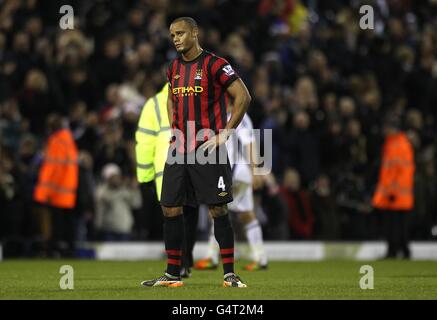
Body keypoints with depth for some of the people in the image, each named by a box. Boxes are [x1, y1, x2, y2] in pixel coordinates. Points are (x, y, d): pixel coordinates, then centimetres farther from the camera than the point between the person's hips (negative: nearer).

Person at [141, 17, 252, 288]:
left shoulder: (214, 64, -9)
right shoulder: (174, 68, 12)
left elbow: (243, 97, -11)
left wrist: (224, 135, -12)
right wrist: (174, 129, 14)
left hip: (208, 149, -7)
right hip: (179, 149, 7)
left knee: (218, 209, -6)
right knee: (170, 208, 4)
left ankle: (229, 274, -1)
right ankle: (173, 274, 12)